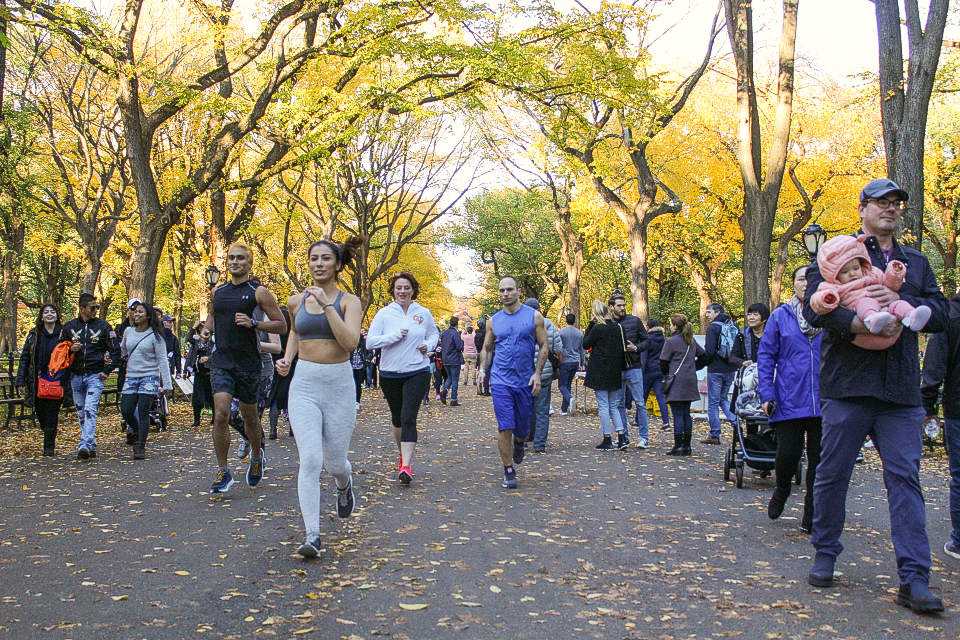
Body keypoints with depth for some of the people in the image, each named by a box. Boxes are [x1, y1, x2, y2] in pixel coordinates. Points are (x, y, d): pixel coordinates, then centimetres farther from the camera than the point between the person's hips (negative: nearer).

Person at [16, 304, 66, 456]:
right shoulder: (34, 335, 6)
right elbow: (24, 357, 5)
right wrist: (21, 380, -1)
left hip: (56, 381, -2)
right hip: (38, 381, 2)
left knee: (52, 415, -1)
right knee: (40, 414, 7)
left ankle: (49, 447, 8)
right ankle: (49, 438, 33)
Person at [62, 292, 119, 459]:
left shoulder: (103, 326, 0)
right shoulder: (69, 326, 7)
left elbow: (115, 350, 2)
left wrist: (107, 370, -5)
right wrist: (71, 349, -7)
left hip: (95, 376, -4)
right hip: (75, 376, 4)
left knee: (90, 411, -17)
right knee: (81, 414, 10)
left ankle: (85, 446, -24)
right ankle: (92, 446, 20)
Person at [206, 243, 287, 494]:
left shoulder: (259, 292, -5)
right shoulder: (217, 292, 9)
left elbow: (281, 325, -6)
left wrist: (252, 323, -19)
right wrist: (209, 329, 8)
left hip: (248, 362, -2)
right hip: (221, 360, 3)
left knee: (249, 416, 13)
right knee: (220, 415, -13)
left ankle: (257, 457, 40)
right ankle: (223, 473, -3)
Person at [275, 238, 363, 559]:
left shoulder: (349, 301, -3)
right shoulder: (297, 300, 6)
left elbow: (350, 342, -19)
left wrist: (326, 304, -22)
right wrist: (287, 359, 9)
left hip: (339, 385, -1)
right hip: (304, 384, 1)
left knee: (334, 463, 8)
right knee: (310, 460, -13)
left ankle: (344, 485, 45)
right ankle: (312, 535, -7)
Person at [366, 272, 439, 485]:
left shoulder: (423, 313, 2)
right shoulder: (384, 313, -2)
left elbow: (434, 334, 18)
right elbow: (370, 341, -8)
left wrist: (429, 346, -3)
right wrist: (395, 336, -17)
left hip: (417, 373, -1)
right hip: (390, 374, 2)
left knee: (408, 417, -13)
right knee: (397, 418, 15)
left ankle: (406, 465, -16)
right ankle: (403, 453, 37)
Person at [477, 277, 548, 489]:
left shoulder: (534, 316, -1)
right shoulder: (493, 321, 5)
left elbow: (543, 346, 1)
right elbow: (487, 348, 15)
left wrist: (537, 373, -8)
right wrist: (482, 369, -1)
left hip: (525, 381, 0)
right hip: (501, 381, 0)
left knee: (522, 427, 12)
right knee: (505, 428, -6)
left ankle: (519, 444, 47)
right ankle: (509, 471, 5)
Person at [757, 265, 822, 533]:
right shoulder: (780, 316, 3)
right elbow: (765, 356, 3)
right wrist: (766, 394, -4)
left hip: (823, 401, 1)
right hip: (789, 400, -1)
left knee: (819, 459, 4)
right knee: (788, 454, -6)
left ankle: (811, 517, 18)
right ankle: (782, 491, 27)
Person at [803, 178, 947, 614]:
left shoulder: (916, 262, 20)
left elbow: (940, 312, 7)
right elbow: (814, 307, -9)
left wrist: (899, 301, -11)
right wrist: (861, 323, -24)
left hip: (900, 389, 3)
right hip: (847, 382, -3)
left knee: (905, 477, -1)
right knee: (833, 473, 4)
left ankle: (914, 580, 1)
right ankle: (825, 556, 21)